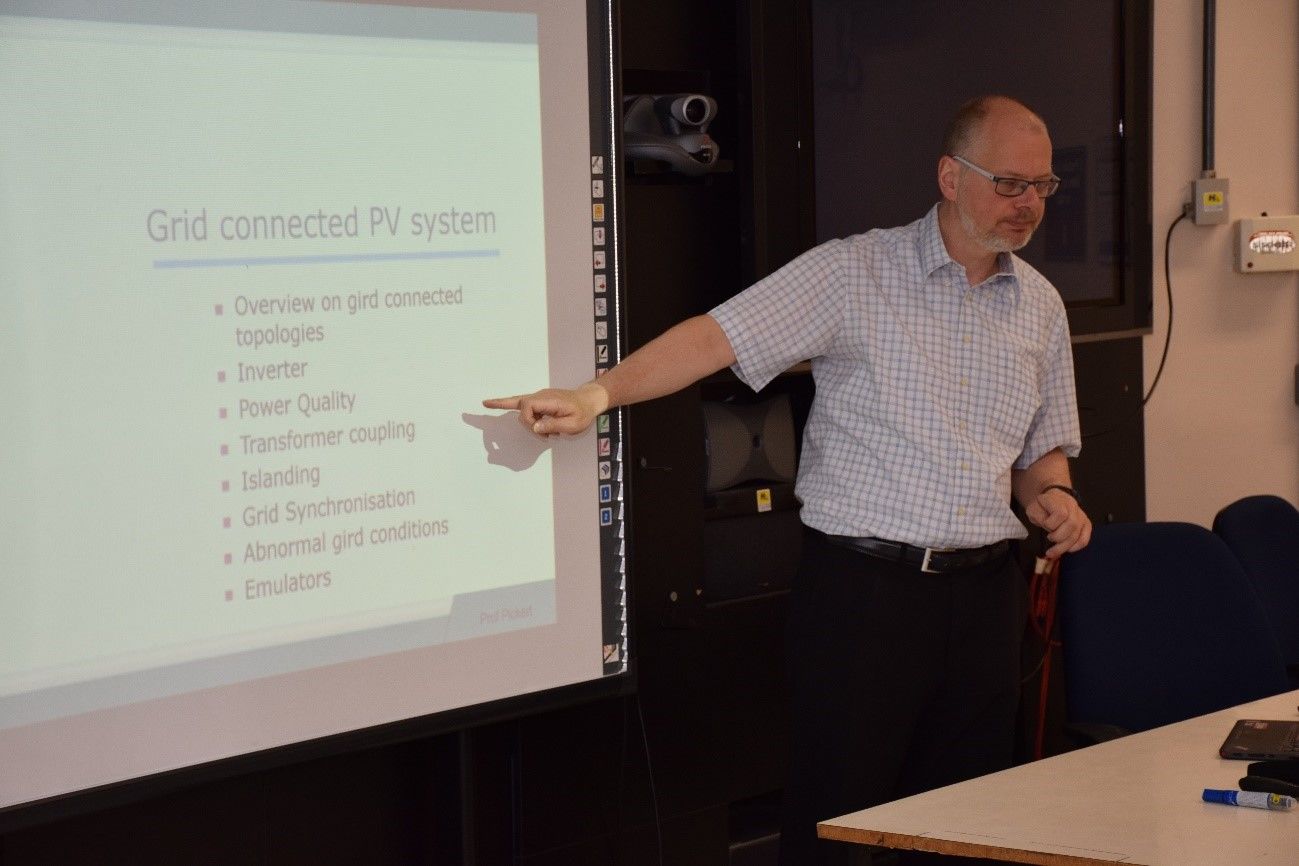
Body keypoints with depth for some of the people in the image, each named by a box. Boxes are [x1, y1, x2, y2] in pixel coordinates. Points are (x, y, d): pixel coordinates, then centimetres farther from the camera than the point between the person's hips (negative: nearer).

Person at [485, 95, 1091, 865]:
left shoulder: (1041, 305, 11)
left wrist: (1053, 496, -1)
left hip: (983, 590, 5)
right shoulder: (854, 274, -6)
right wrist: (596, 396, -27)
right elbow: (717, 337, -15)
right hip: (863, 585, -5)